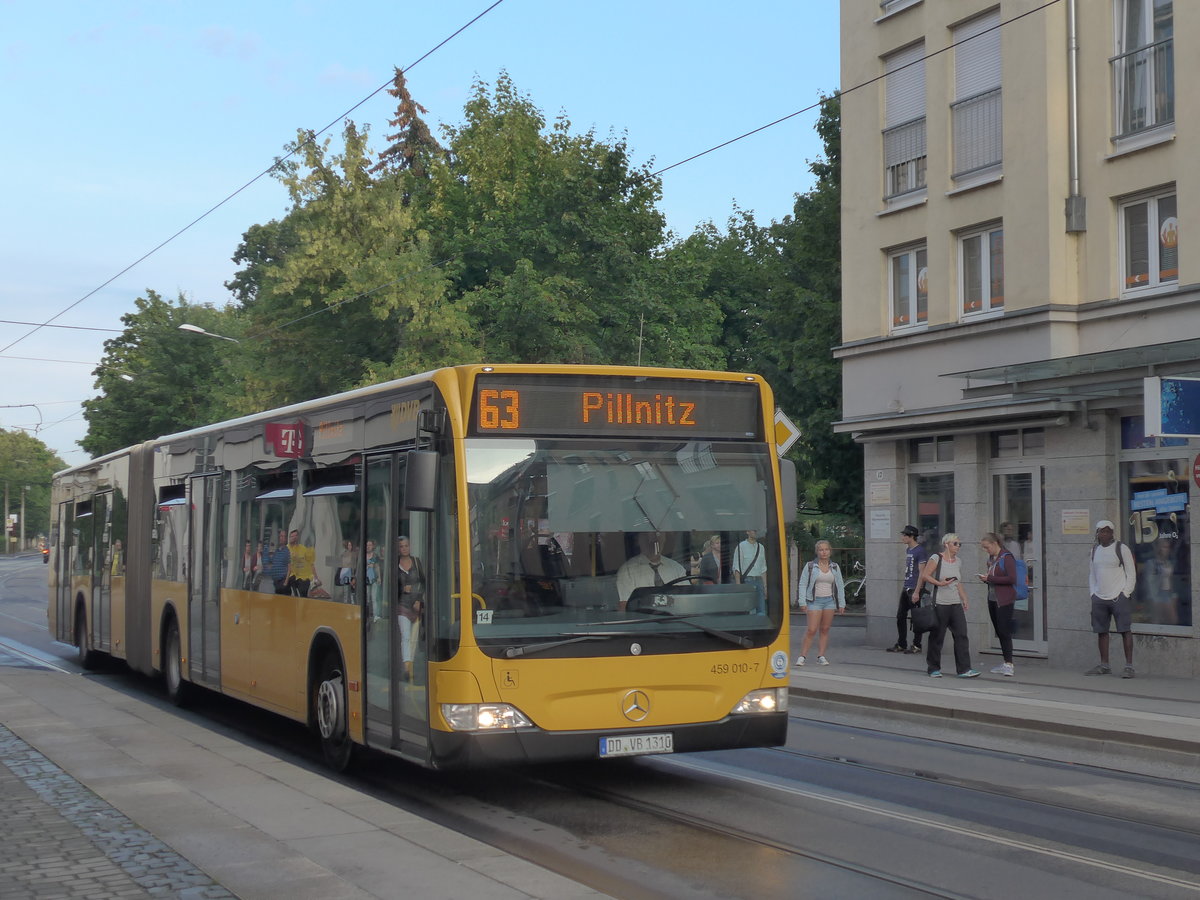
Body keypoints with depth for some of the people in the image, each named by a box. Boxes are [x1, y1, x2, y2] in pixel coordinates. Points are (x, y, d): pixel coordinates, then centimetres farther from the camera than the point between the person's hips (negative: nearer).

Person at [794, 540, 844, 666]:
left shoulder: (834, 567, 9)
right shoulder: (810, 566, 0)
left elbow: (840, 586, 14)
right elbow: (803, 584, 0)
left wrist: (841, 604, 9)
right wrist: (803, 602, -7)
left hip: (830, 601, 3)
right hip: (815, 600, -3)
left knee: (825, 630, 4)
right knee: (812, 630, -10)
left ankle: (821, 657, 9)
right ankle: (802, 656, -5)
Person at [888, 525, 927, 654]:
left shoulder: (920, 551, -13)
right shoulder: (907, 549, 14)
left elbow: (922, 573, -16)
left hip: (914, 589, -9)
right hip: (906, 588, 9)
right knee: (900, 617, 10)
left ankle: (917, 646, 6)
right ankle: (901, 645, 17)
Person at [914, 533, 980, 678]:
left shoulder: (958, 562, 15)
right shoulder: (936, 558, -5)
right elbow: (924, 575, -9)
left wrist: (964, 598, 14)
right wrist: (939, 583, -18)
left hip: (956, 604, 6)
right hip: (940, 604, -6)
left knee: (961, 635, -5)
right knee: (937, 637, 2)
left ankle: (964, 669, -6)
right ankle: (933, 669, 14)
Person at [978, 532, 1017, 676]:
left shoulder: (1006, 557, -11)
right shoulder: (991, 558, 13)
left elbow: (1012, 579, -19)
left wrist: (990, 578, -17)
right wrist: (985, 579, 2)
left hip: (1004, 600, -8)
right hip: (992, 599, 8)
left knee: (1004, 631, -10)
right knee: (999, 632, 9)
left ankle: (1009, 664, -9)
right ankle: (1006, 663, 15)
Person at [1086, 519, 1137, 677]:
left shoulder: (1122, 549, -1)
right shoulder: (1094, 549, 14)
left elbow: (1131, 573, -2)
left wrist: (1125, 594, -9)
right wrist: (1093, 593, 11)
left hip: (1119, 597, -5)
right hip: (1099, 598, 5)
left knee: (1125, 631, -7)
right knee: (1101, 632, 7)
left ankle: (1129, 666, -7)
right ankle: (1104, 666, 15)